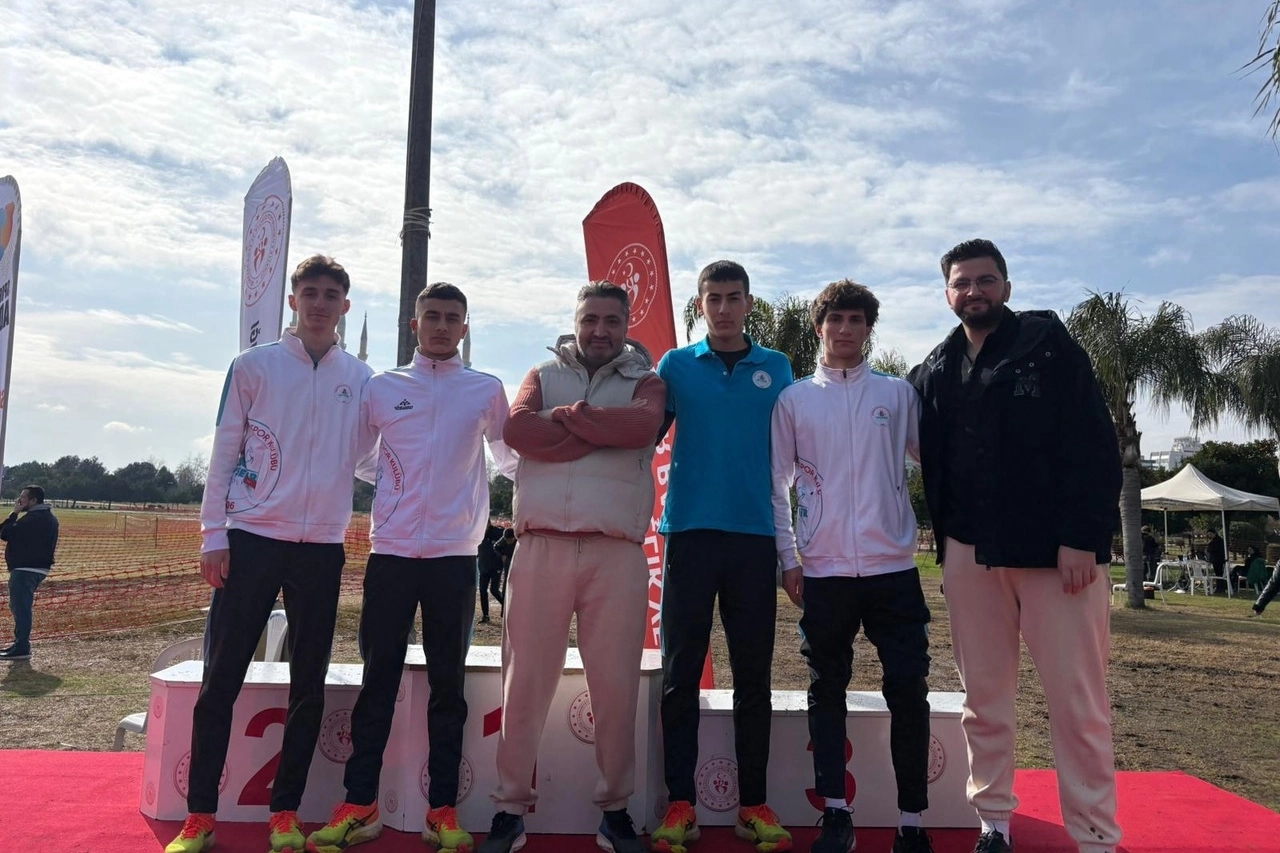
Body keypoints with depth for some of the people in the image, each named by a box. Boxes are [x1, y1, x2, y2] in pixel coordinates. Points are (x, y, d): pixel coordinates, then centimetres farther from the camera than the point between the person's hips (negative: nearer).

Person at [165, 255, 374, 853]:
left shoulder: (362, 379, 8)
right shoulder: (253, 367, 3)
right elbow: (224, 454, 2)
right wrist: (213, 534, -4)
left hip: (323, 546, 2)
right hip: (252, 539, -1)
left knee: (309, 686, 6)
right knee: (221, 680, 2)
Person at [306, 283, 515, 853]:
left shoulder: (486, 391, 7)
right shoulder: (381, 389, 8)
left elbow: (509, 458, 19)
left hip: (455, 556, 0)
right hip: (391, 553, 1)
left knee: (448, 684, 6)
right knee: (378, 681, 5)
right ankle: (359, 805, 16)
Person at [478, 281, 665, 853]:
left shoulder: (644, 382, 15)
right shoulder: (542, 376, 18)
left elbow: (643, 425, -10)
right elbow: (518, 428, -4)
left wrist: (568, 415, -3)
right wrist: (604, 434, -5)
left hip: (617, 553, 0)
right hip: (542, 546, 1)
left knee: (616, 686, 3)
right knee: (525, 682, 3)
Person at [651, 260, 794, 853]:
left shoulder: (776, 369, 10)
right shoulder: (676, 366, 8)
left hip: (754, 536, 1)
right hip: (690, 532, 0)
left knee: (753, 676, 6)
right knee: (680, 673, 2)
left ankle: (754, 804, 17)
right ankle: (680, 803, 12)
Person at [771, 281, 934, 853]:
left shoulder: (899, 394, 8)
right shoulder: (794, 399, 6)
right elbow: (777, 485, 6)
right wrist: (789, 558, 1)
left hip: (894, 567, 0)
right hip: (824, 571, 0)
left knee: (908, 691, 1)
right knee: (827, 690, 6)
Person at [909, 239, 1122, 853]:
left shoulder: (1049, 344, 0)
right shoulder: (935, 371, 12)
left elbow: (1094, 446, -7)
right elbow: (931, 465, 17)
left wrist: (1083, 538, -14)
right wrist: (946, 538, 8)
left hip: (1057, 549, -3)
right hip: (970, 555, 4)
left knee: (1079, 702, -1)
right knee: (984, 699, 9)